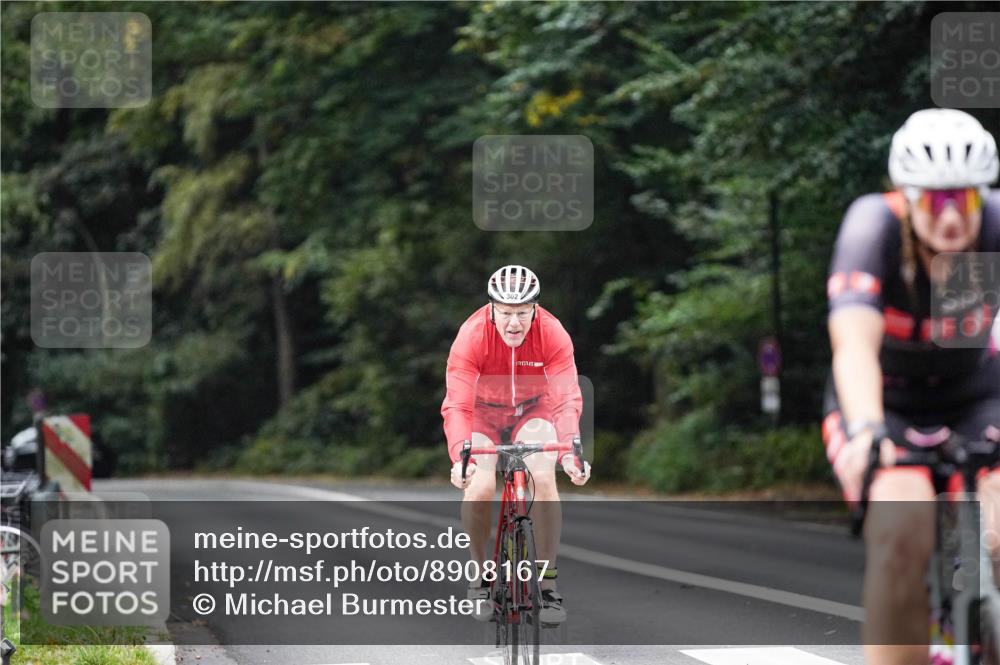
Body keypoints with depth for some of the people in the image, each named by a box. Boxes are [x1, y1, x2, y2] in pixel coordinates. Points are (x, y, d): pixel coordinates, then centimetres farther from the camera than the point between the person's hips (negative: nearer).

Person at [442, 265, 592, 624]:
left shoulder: (553, 334, -28)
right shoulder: (472, 335, -31)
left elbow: (567, 400, -33)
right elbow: (457, 405, -37)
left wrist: (570, 452, -50)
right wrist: (460, 457, -53)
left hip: (532, 411, 1)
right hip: (483, 413, -1)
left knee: (543, 478, -24)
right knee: (480, 488, -23)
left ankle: (548, 583, -12)